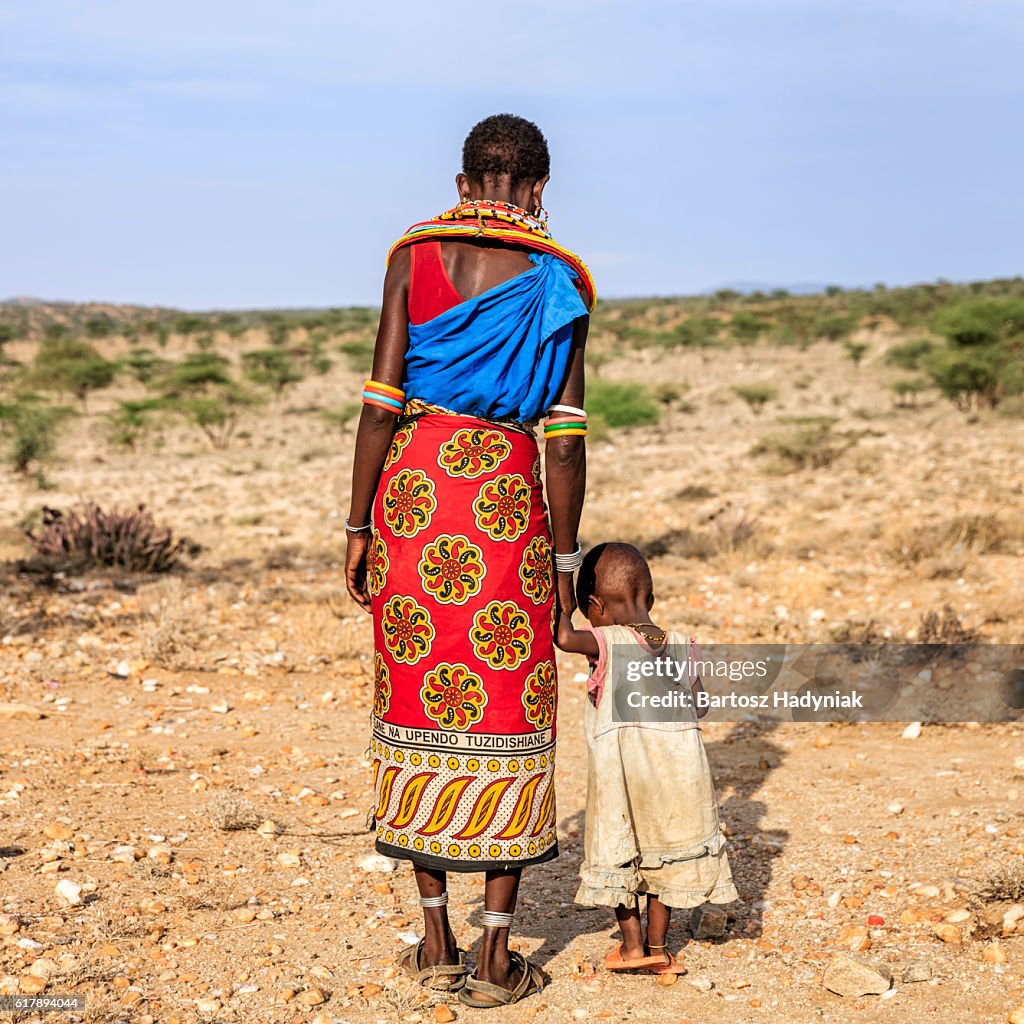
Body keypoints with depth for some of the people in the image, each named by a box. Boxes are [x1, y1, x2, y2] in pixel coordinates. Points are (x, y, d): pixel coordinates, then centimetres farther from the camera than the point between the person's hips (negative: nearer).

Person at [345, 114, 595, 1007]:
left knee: (420, 692, 11)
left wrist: (358, 527, 3)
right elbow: (564, 435, -2)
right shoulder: (557, 281, 2)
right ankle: (497, 956, 10)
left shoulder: (413, 258, 3)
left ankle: (436, 942, 18)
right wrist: (565, 556, 5)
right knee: (506, 704, 6)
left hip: (412, 490, 1)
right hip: (506, 498, -1)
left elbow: (381, 403, -2)